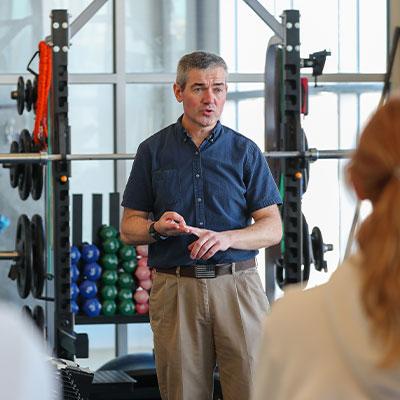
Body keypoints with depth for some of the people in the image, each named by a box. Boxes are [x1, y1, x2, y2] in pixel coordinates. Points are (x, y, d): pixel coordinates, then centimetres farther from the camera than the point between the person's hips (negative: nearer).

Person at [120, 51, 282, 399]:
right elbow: (129, 228, 10)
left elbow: (273, 228, 4)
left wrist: (227, 237, -15)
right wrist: (158, 229, -12)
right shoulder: (153, 151, 8)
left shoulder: (245, 151, 7)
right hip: (175, 289, 0)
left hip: (237, 283, 0)